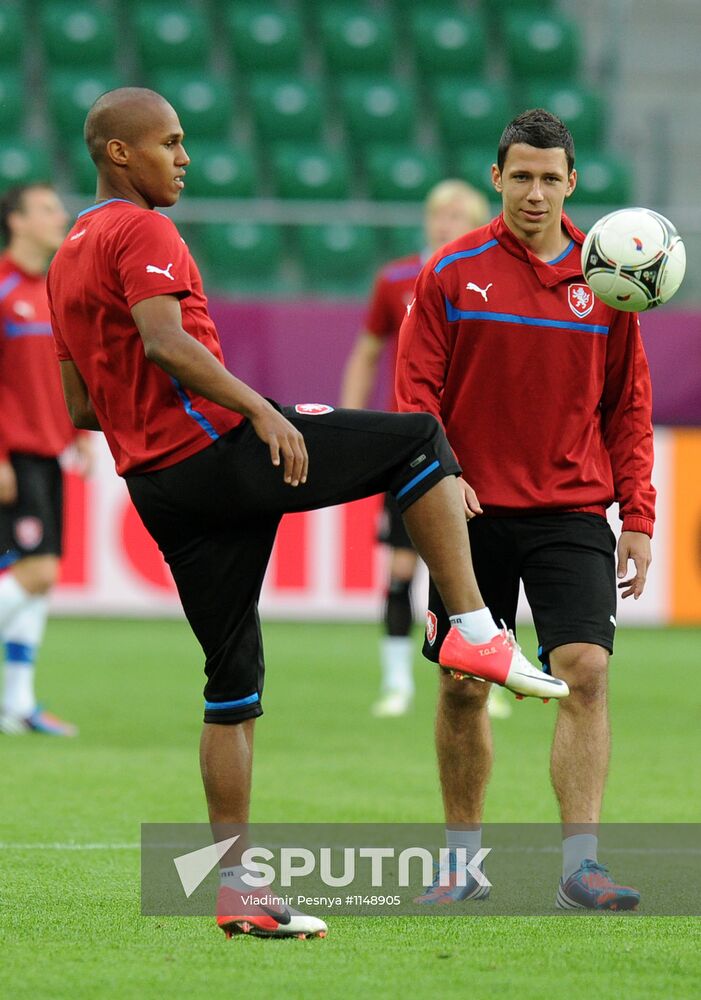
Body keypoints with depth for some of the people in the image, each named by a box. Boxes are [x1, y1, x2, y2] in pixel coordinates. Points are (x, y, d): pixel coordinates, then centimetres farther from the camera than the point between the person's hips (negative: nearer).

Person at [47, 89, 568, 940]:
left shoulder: (65, 261, 22)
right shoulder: (142, 232, -6)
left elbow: (80, 407, 25)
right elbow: (164, 343, -23)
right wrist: (259, 410, -24)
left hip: (156, 484, 9)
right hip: (215, 449, -9)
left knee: (233, 685, 10)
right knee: (420, 441, 1)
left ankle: (234, 890, 8)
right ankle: (473, 631, -8)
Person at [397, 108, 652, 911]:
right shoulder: (452, 273, 1)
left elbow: (628, 406, 10)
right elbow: (416, 391, 1)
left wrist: (637, 515, 3)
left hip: (572, 510, 0)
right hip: (474, 511, 0)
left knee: (586, 671, -14)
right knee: (462, 686, 4)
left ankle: (580, 865, -15)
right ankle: (463, 860, 18)